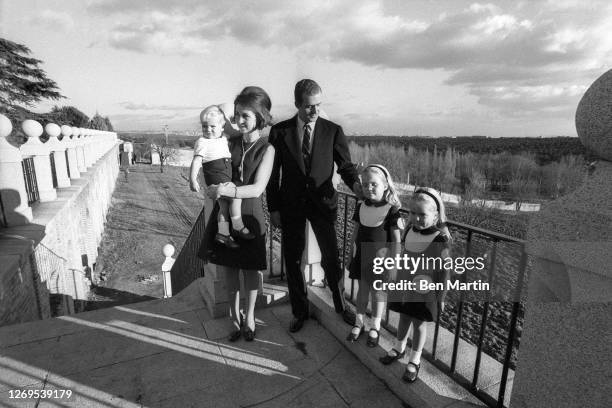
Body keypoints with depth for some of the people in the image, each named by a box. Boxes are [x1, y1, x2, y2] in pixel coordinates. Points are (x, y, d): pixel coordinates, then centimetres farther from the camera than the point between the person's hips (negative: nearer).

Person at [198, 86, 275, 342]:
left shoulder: (266, 150, -9)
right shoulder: (231, 143, 3)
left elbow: (257, 188, -17)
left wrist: (226, 190, -28)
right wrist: (215, 188, -17)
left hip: (249, 215, -3)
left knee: (250, 270, 9)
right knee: (229, 268, 11)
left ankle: (249, 318, 29)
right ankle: (235, 317, 30)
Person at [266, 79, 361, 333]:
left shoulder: (333, 131, -1)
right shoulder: (279, 131, -1)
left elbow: (345, 165, -2)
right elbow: (273, 173, 1)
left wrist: (356, 183, -25)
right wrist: (273, 208, -2)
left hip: (323, 203, 0)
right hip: (291, 205, 1)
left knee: (332, 258, 4)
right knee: (292, 260, 9)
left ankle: (341, 306, 32)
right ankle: (300, 312, 31)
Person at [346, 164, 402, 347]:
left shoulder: (391, 210, -15)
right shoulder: (361, 206, -2)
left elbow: (396, 240, -12)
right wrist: (354, 252, 9)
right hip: (362, 256, 4)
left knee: (378, 291, 11)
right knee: (362, 289, 15)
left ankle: (375, 327, 30)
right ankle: (358, 323, 32)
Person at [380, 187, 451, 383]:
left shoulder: (441, 239, -22)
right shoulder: (410, 230, -5)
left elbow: (444, 272, -15)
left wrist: (441, 297, -9)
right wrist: (398, 279, 16)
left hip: (424, 292, -5)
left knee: (419, 323, 13)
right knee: (404, 317, 21)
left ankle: (415, 360, 34)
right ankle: (399, 348, 45)